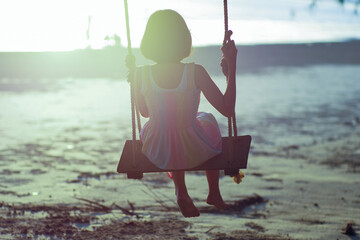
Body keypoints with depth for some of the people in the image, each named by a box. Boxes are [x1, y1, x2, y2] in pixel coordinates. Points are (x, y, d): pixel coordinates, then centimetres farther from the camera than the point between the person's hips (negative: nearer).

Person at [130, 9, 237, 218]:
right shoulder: (195, 72, -24)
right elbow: (227, 109, -16)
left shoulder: (141, 74, -16)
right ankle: (214, 193, 45)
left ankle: (181, 192, 32)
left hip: (158, 154, 2)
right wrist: (232, 66, -12)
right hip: (195, 152, -2)